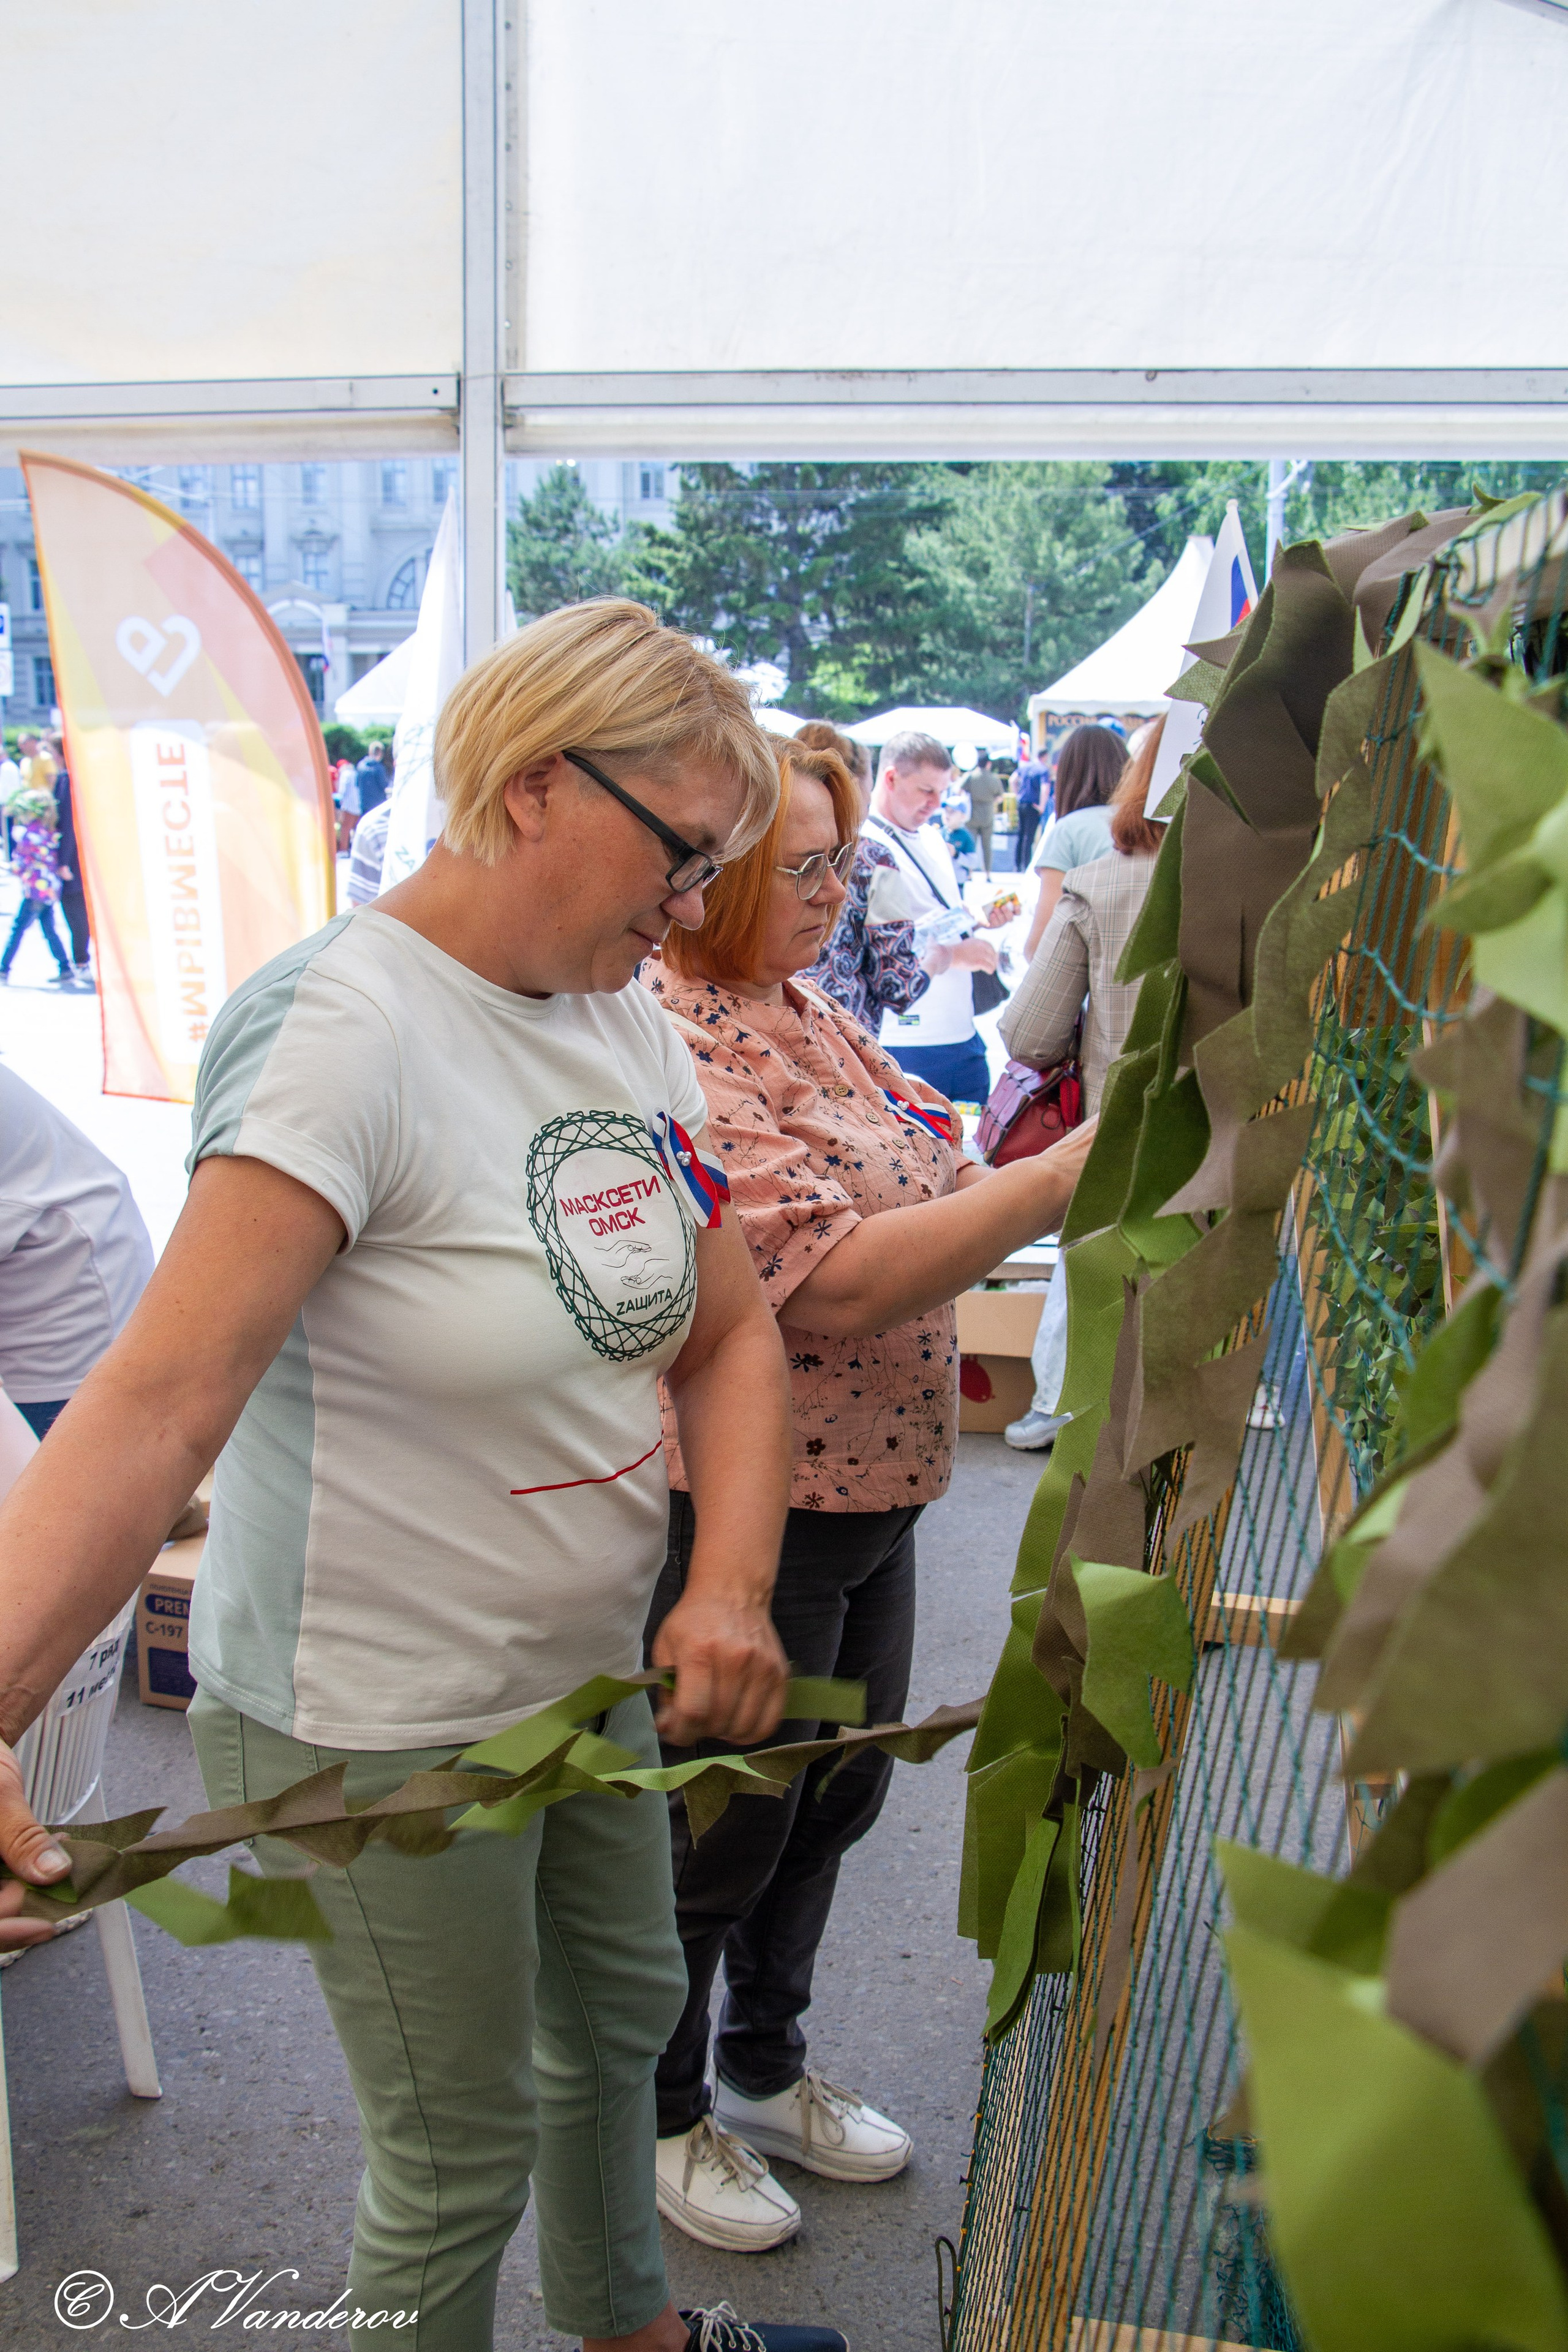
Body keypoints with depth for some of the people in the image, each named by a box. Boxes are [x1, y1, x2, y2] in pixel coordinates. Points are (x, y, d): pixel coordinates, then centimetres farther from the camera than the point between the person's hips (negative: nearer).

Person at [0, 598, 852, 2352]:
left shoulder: (623, 1018, 0)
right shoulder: (339, 1027, -24)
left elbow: (727, 1332, 3)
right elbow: (161, 1401, -33)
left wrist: (731, 1585, -11)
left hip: (589, 1676, 9)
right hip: (382, 1729, -8)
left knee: (622, 2014, 29)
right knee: (461, 2158, 12)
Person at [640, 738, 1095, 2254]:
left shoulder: (806, 1013, 7)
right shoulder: (676, 1046, -23)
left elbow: (911, 1198, 16)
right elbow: (829, 1281, -31)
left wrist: (1021, 1144, 1)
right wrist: (1059, 1181, -32)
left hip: (868, 1489, 9)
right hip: (746, 1505, -9)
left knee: (834, 1797, 24)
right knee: (718, 1834, 13)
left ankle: (764, 2069, 49)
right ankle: (659, 2114, 41)